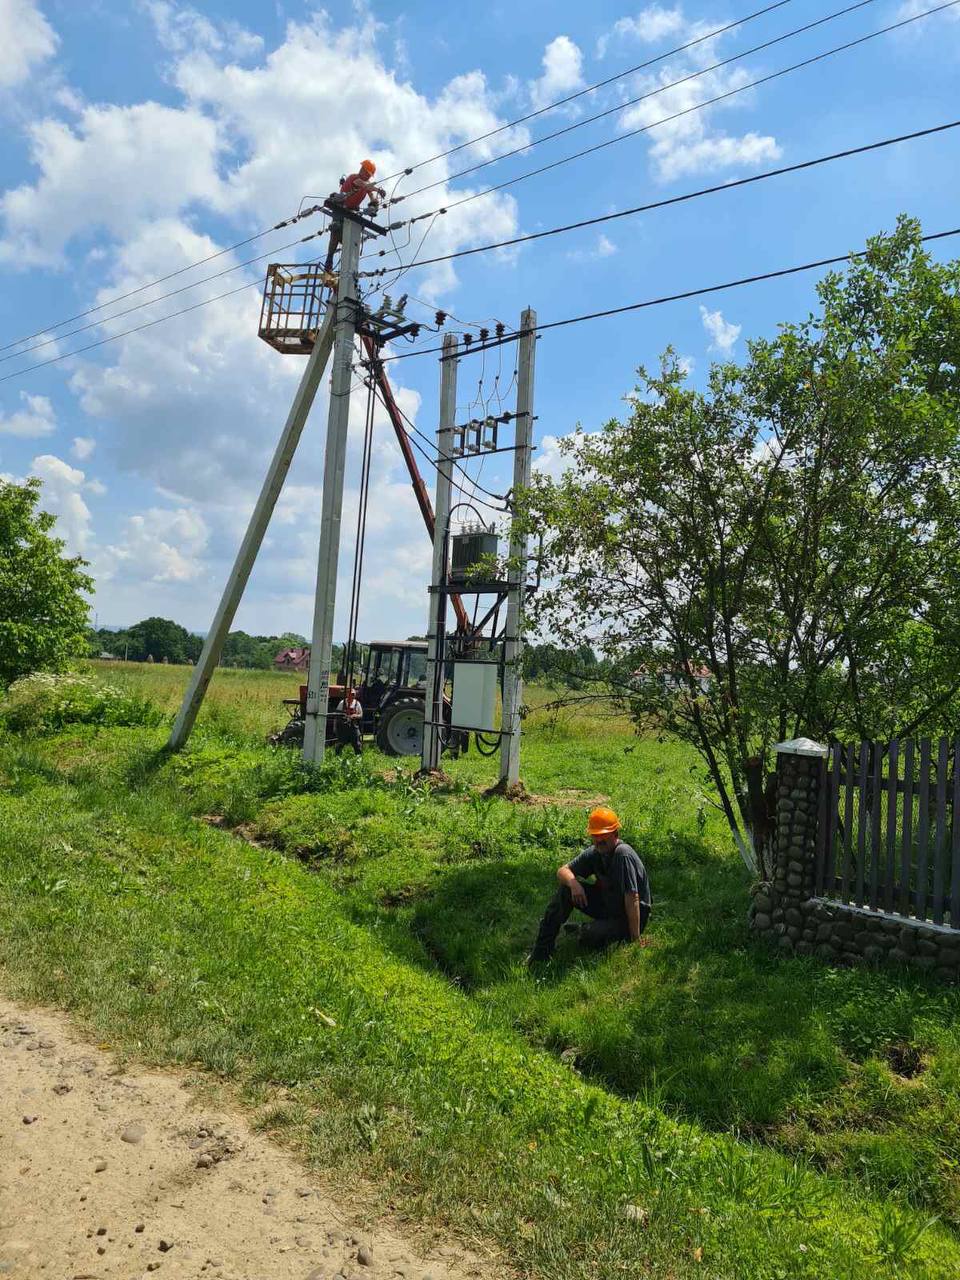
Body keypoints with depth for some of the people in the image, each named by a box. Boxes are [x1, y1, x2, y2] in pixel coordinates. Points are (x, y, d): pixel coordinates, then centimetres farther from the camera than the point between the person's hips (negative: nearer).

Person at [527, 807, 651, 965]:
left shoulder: (623, 854, -28)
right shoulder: (594, 852, -5)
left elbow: (632, 898, -30)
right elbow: (563, 871, -1)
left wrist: (635, 940, -31)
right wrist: (573, 883, -25)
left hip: (630, 916, -7)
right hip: (607, 905, 7)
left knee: (590, 936, -32)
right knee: (566, 889, -11)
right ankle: (542, 950, -5)